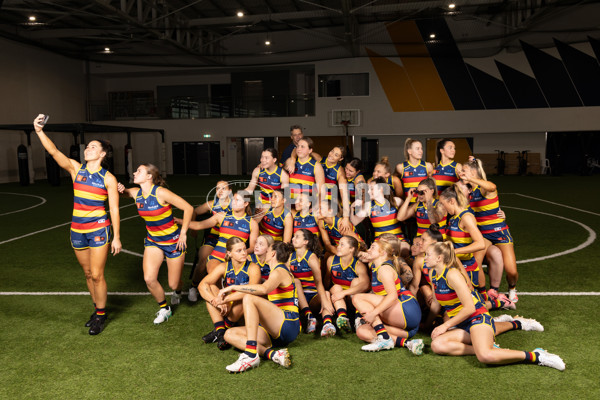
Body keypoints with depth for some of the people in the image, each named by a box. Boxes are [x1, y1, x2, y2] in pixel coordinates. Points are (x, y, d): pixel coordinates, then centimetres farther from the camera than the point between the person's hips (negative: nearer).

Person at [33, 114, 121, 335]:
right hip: (77, 231, 4)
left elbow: (114, 209, -6)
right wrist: (39, 131, -24)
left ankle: (100, 315, 15)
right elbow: (54, 151, -10)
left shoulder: (108, 178, -7)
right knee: (88, 274, 14)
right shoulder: (76, 168, 3)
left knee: (96, 275, -2)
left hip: (99, 230, -4)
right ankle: (98, 309, 31)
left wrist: (116, 237, -7)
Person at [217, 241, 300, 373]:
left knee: (249, 298, -27)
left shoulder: (279, 271, -7)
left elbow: (263, 289, -29)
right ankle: (272, 354, -23)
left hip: (288, 324, -10)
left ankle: (251, 355, -36)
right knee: (230, 334, -2)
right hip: (276, 332, 10)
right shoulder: (280, 270, 24)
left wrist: (233, 287, -25)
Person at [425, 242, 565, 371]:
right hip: (462, 326, 11)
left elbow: (469, 308, -19)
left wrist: (446, 325, -16)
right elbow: (439, 302, 23)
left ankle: (536, 356, -11)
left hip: (477, 318, -11)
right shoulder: (433, 273, 9)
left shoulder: (452, 274, -17)